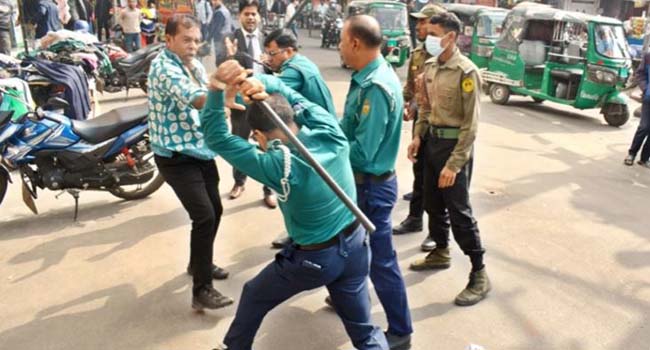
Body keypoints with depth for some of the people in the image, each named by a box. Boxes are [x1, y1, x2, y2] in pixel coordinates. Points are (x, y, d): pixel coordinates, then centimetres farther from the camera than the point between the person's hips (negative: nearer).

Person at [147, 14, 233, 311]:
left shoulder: (194, 65, 10)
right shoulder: (163, 67, -18)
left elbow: (209, 101, 19)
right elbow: (197, 100, -35)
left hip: (201, 150, 9)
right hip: (176, 156, -9)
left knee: (215, 211, 16)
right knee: (204, 216, -15)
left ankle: (199, 264, 38)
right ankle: (201, 290, -4)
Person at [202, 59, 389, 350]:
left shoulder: (276, 165, -27)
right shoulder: (330, 130, -13)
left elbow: (216, 137, -21)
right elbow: (291, 94, 0)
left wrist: (217, 87, -31)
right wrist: (262, 82, -19)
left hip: (314, 258, -4)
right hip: (356, 244, 5)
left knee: (253, 298, 25)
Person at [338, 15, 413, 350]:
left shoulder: (376, 88, -26)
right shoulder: (368, 76, 4)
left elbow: (361, 152, -27)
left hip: (371, 186, -10)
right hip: (362, 182, 10)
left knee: (380, 260, 3)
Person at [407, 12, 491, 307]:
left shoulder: (466, 72, -19)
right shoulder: (430, 66, 5)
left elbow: (471, 124, -19)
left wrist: (454, 164, -21)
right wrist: (418, 136, 5)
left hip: (454, 144, -7)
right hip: (432, 140, 8)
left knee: (459, 211, -3)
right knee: (432, 204, 18)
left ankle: (479, 275, 10)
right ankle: (441, 253, 39)